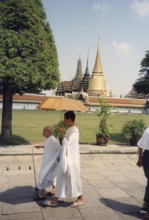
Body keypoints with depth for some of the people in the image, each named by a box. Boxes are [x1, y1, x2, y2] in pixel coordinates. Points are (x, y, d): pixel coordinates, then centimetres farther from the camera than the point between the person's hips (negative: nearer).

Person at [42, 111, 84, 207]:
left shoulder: (74, 130, -18)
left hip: (71, 158, -9)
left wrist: (62, 133, -17)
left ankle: (81, 198, 21)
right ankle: (55, 200, 17)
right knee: (62, 178, 11)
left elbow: (67, 142, -22)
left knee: (73, 178, 3)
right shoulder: (69, 129, 11)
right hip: (66, 158, 9)